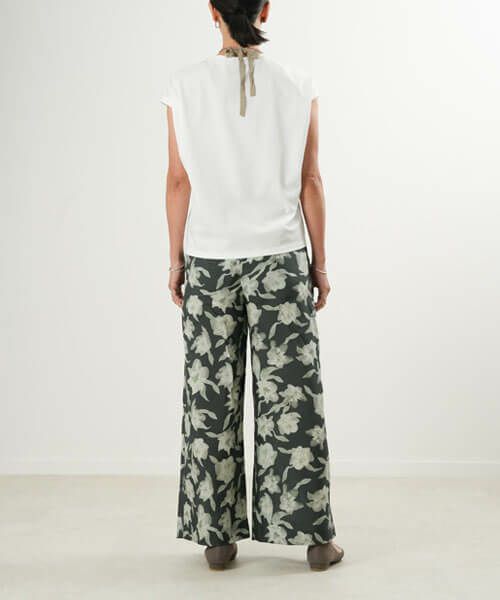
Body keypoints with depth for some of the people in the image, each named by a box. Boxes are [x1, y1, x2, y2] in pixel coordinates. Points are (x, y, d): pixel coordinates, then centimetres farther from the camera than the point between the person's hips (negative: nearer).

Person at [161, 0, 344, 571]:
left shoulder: (185, 85, -4)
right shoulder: (298, 85, -3)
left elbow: (179, 181, -3)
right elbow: (309, 182, -1)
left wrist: (176, 260, 7)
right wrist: (319, 262, 7)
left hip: (209, 261, 0)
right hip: (281, 259, 0)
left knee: (212, 398, 9)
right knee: (291, 394, 6)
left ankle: (218, 536, 17)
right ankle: (313, 535, 14)